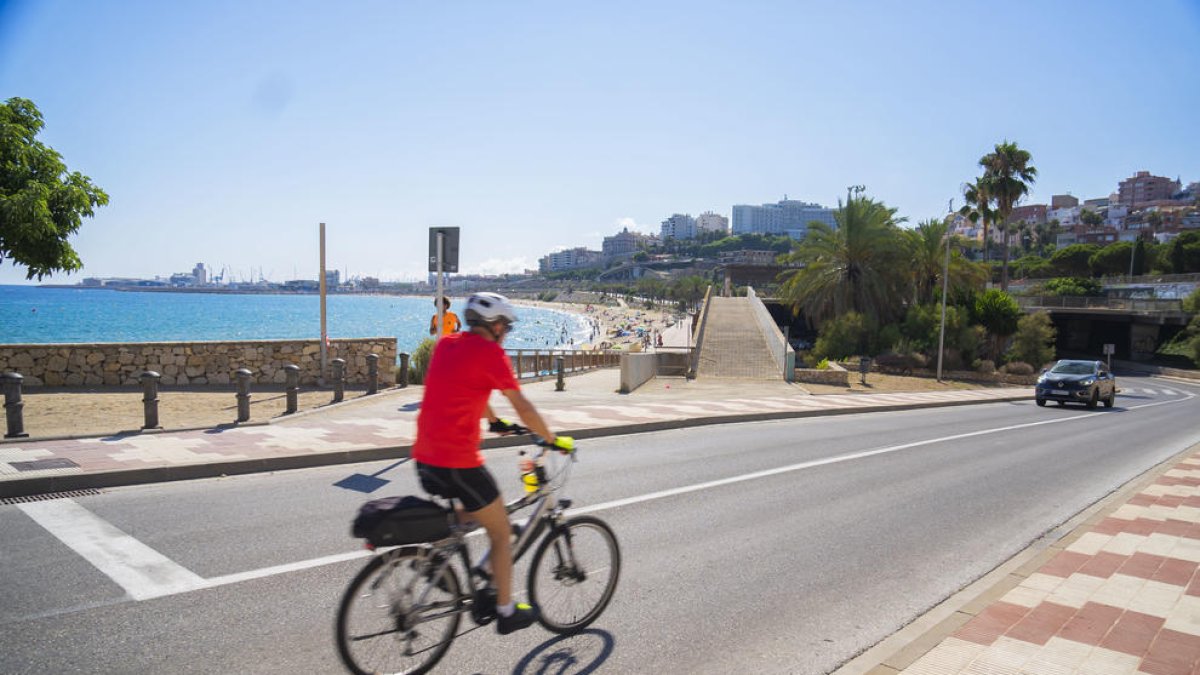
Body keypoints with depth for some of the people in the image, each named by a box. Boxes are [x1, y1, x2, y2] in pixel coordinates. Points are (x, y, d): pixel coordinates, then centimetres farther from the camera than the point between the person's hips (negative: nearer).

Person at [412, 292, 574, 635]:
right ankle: (506, 612, 20)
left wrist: (495, 421, 39)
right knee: (502, 532, 11)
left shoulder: (445, 344, 13)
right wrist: (553, 440, 5)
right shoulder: (491, 353, -9)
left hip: (424, 457, 8)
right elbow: (523, 407, -8)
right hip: (459, 461, -8)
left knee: (471, 511, 32)